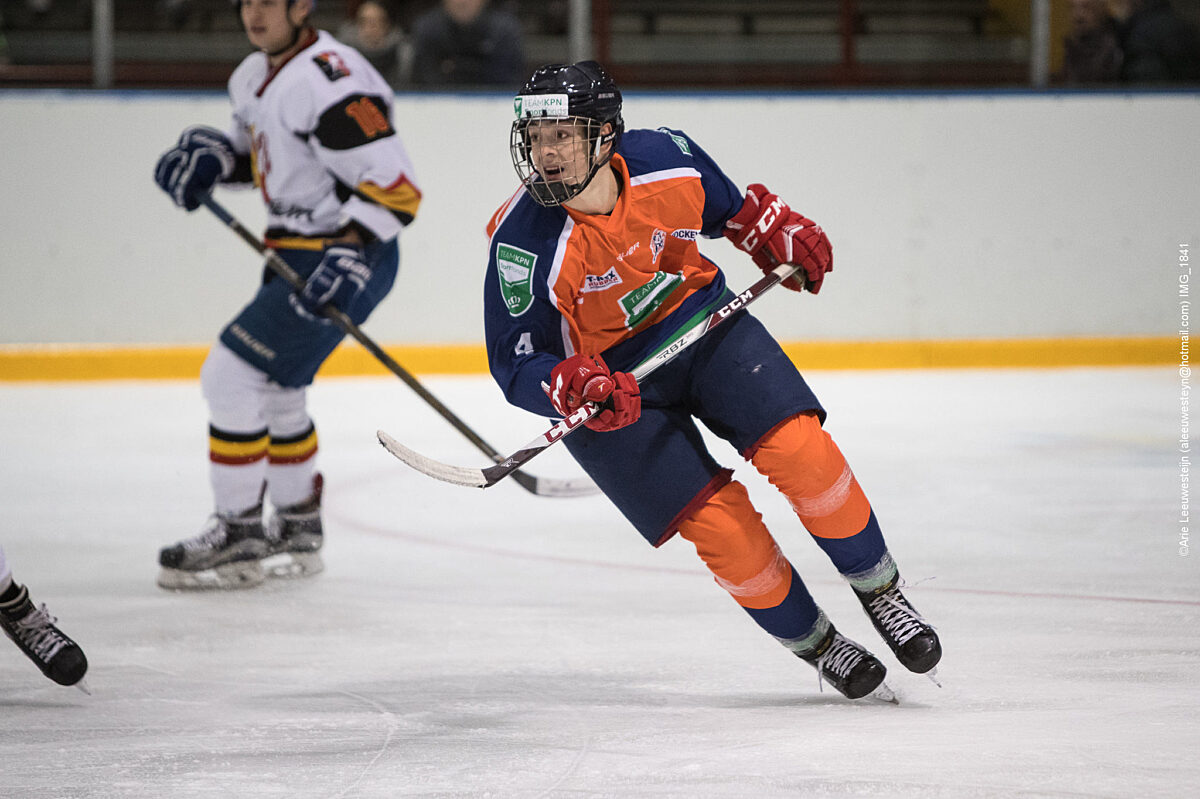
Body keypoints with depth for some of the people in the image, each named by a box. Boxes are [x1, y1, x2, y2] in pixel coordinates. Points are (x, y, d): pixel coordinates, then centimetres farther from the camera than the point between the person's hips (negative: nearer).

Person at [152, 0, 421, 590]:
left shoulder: (328, 85, -24)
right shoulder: (256, 76, 7)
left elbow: (395, 187, -25)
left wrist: (350, 257, -33)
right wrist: (208, 156, 5)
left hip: (347, 262, -10)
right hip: (295, 254, 10)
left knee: (232, 375, -12)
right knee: (270, 391, 22)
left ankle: (239, 538, -3)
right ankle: (298, 533, 36)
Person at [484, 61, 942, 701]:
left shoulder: (666, 159, -16)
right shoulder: (523, 244, -26)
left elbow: (727, 207, 9)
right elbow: (515, 363, -20)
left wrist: (780, 235, 1)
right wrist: (574, 386, -37)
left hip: (701, 323, 3)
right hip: (608, 381, -3)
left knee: (798, 448, -16)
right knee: (717, 521, -13)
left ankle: (879, 591, 5)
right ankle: (817, 646, 8)